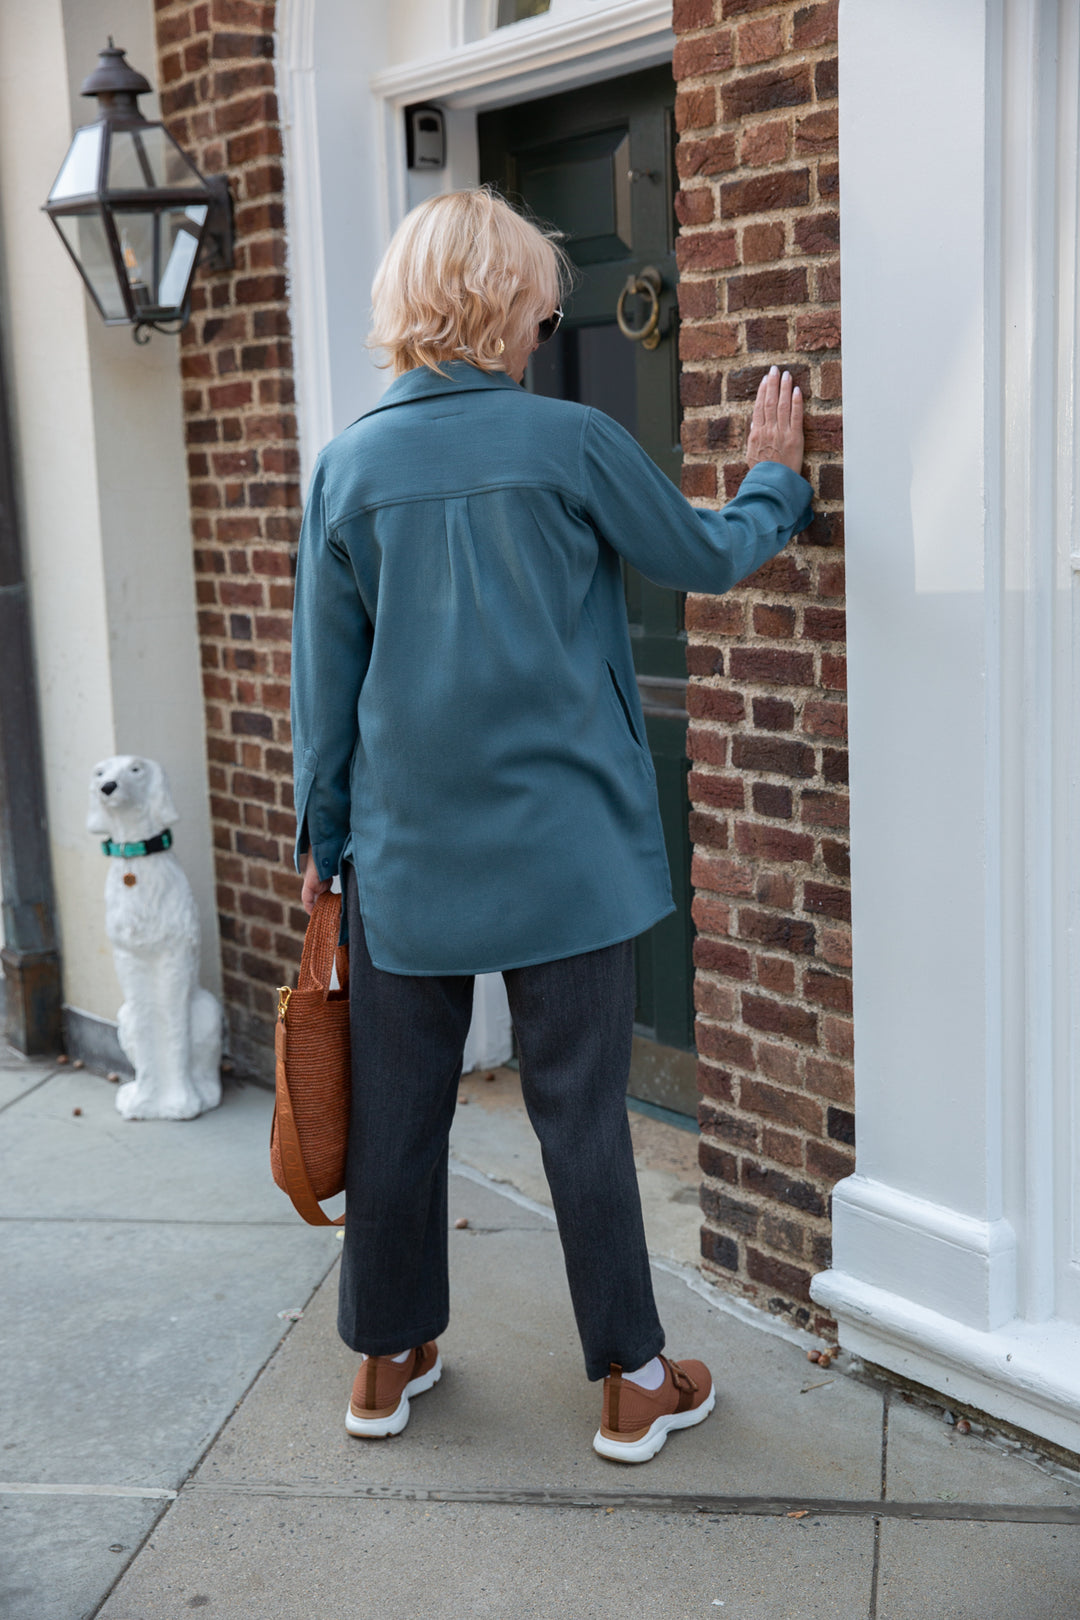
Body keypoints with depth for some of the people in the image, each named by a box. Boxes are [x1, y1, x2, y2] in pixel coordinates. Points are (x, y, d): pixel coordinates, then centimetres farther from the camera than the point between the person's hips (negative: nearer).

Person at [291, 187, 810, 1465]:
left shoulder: (350, 463, 0)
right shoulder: (571, 441, -8)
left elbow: (324, 675, 5)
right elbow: (706, 557, 6)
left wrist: (321, 832, 14)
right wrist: (774, 482, 25)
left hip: (406, 854, 3)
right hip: (562, 851, -2)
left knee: (395, 1108, 13)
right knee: (581, 1112, 6)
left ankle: (388, 1360, 29)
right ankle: (632, 1381, 19)